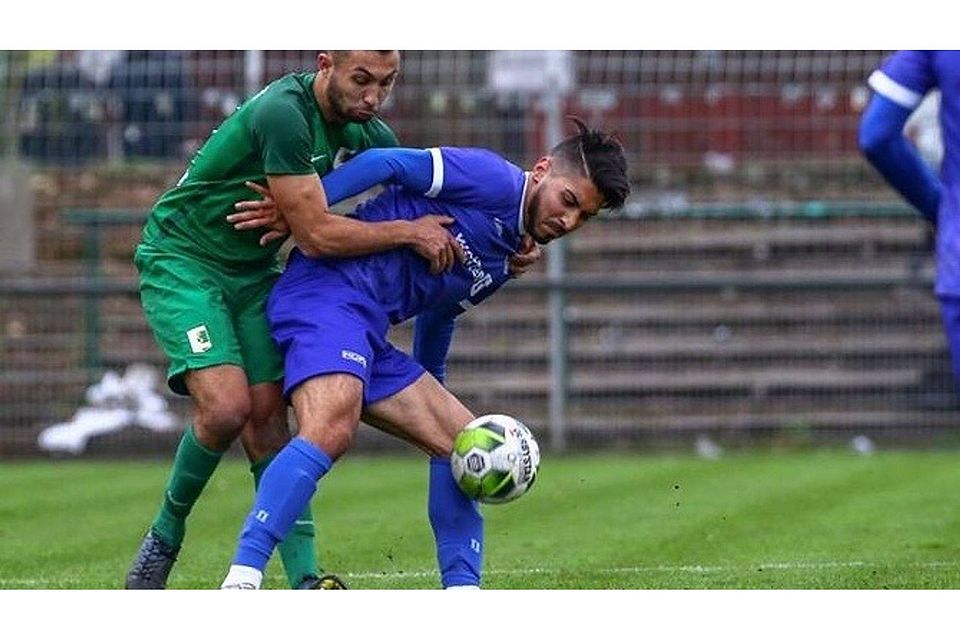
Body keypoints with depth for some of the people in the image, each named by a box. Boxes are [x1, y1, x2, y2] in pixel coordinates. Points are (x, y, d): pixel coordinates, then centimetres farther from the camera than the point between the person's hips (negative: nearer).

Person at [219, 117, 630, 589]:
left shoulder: (505, 261, 24)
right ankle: (240, 581, -38)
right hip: (328, 290, -10)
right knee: (331, 429, -31)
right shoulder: (495, 182, -4)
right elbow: (388, 164, -10)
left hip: (367, 339, 10)